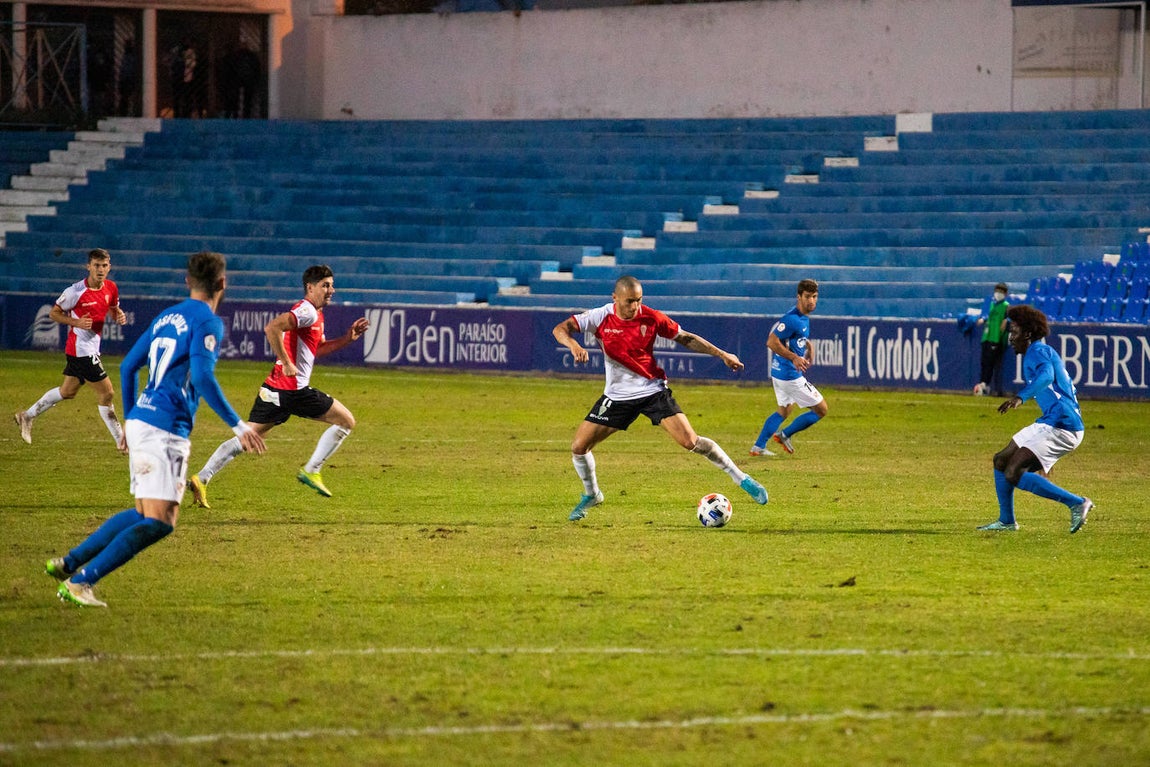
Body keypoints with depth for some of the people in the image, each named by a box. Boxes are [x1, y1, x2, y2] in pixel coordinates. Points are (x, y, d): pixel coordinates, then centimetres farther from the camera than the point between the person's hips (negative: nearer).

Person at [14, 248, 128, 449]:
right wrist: (76, 322, -23)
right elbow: (54, 313, -8)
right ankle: (122, 442, 1)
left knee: (67, 391, 21)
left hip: (92, 347, 8)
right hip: (81, 348, -8)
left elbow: (113, 309, 19)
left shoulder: (111, 288, 1)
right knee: (106, 393, -7)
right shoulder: (76, 291, -18)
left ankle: (27, 416, 35)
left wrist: (119, 315, -5)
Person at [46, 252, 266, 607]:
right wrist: (238, 426, -16)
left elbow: (128, 367, 20)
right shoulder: (208, 322, -7)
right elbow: (202, 377, -19)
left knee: (143, 513, 19)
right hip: (165, 430, -9)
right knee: (160, 521, -8)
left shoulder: (166, 317, 18)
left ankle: (68, 563, 17)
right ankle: (80, 582, -13)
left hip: (141, 420, 9)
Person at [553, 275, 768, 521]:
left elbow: (686, 339, 3)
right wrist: (573, 345, -38)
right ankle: (591, 495, 24)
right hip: (617, 396, 2)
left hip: (653, 390, -2)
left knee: (690, 441, -15)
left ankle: (741, 478, 0)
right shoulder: (601, 318, -11)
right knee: (579, 446, -4)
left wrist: (721, 354, -3)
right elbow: (560, 329, -15)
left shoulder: (651, 318, -10)